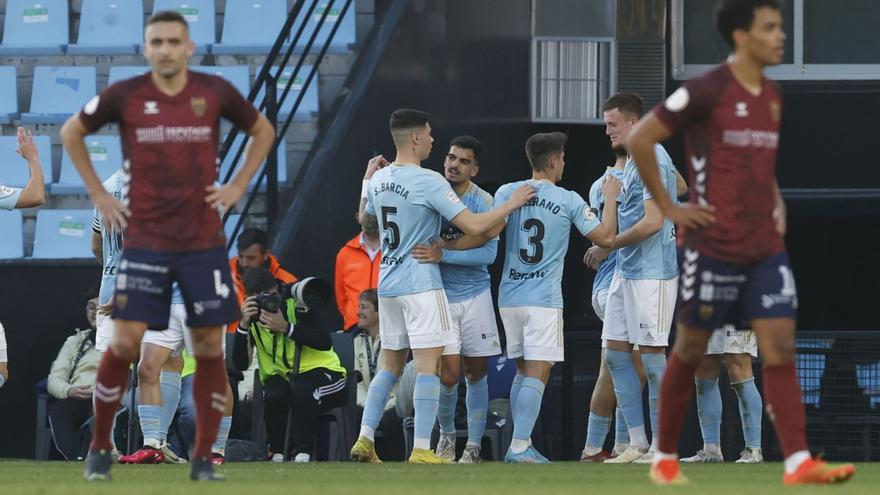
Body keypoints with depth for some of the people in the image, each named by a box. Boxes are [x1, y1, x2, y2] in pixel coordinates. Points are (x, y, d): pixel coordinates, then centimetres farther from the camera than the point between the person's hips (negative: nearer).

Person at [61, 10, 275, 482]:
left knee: (209, 346, 2)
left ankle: (203, 457, 11)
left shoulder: (216, 92, -1)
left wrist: (238, 185, 6)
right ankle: (100, 447, 7)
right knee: (125, 341, -9)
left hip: (204, 242, 1)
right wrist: (98, 194, 6)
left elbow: (263, 130, 16)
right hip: (145, 242, -1)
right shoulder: (123, 96, -4)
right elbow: (72, 133, 12)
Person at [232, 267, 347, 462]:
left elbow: (325, 342, -25)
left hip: (321, 371, -3)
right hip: (282, 377, 3)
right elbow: (240, 364, -10)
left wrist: (285, 327, -32)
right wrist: (244, 325, -22)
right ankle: (276, 453, -12)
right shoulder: (251, 317, -2)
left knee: (301, 389, -37)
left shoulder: (297, 306, -13)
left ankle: (303, 452, -21)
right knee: (274, 394, -32)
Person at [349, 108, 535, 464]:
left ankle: (364, 439, 9)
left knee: (391, 365, 16)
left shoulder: (378, 179, 6)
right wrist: (512, 204, -5)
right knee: (427, 365, -6)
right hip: (421, 284, -7)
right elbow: (473, 226, -18)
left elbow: (365, 219, 27)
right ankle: (421, 449, -12)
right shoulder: (428, 182, -15)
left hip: (388, 284, 7)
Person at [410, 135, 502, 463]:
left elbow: (488, 252, -20)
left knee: (476, 373, 5)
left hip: (475, 295, 0)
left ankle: (473, 446, 16)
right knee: (448, 375, -8)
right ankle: (446, 434, 17)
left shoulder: (482, 201, -9)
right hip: (440, 296, 0)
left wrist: (443, 255, -30)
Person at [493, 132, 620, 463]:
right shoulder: (569, 201, -4)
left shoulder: (507, 193, 3)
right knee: (537, 373, -6)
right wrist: (611, 199, 11)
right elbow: (605, 237, -1)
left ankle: (520, 446, 12)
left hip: (509, 297, 5)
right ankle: (520, 447, -16)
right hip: (543, 300, -5)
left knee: (523, 371, 14)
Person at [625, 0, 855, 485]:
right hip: (714, 245, -6)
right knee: (691, 349, 6)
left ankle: (798, 462, -12)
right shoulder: (705, 91, -11)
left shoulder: (773, 97, 12)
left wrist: (776, 201, 13)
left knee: (781, 349, -5)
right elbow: (640, 139, -10)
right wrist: (668, 207, -9)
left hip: (766, 246, 6)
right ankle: (664, 458, 19)